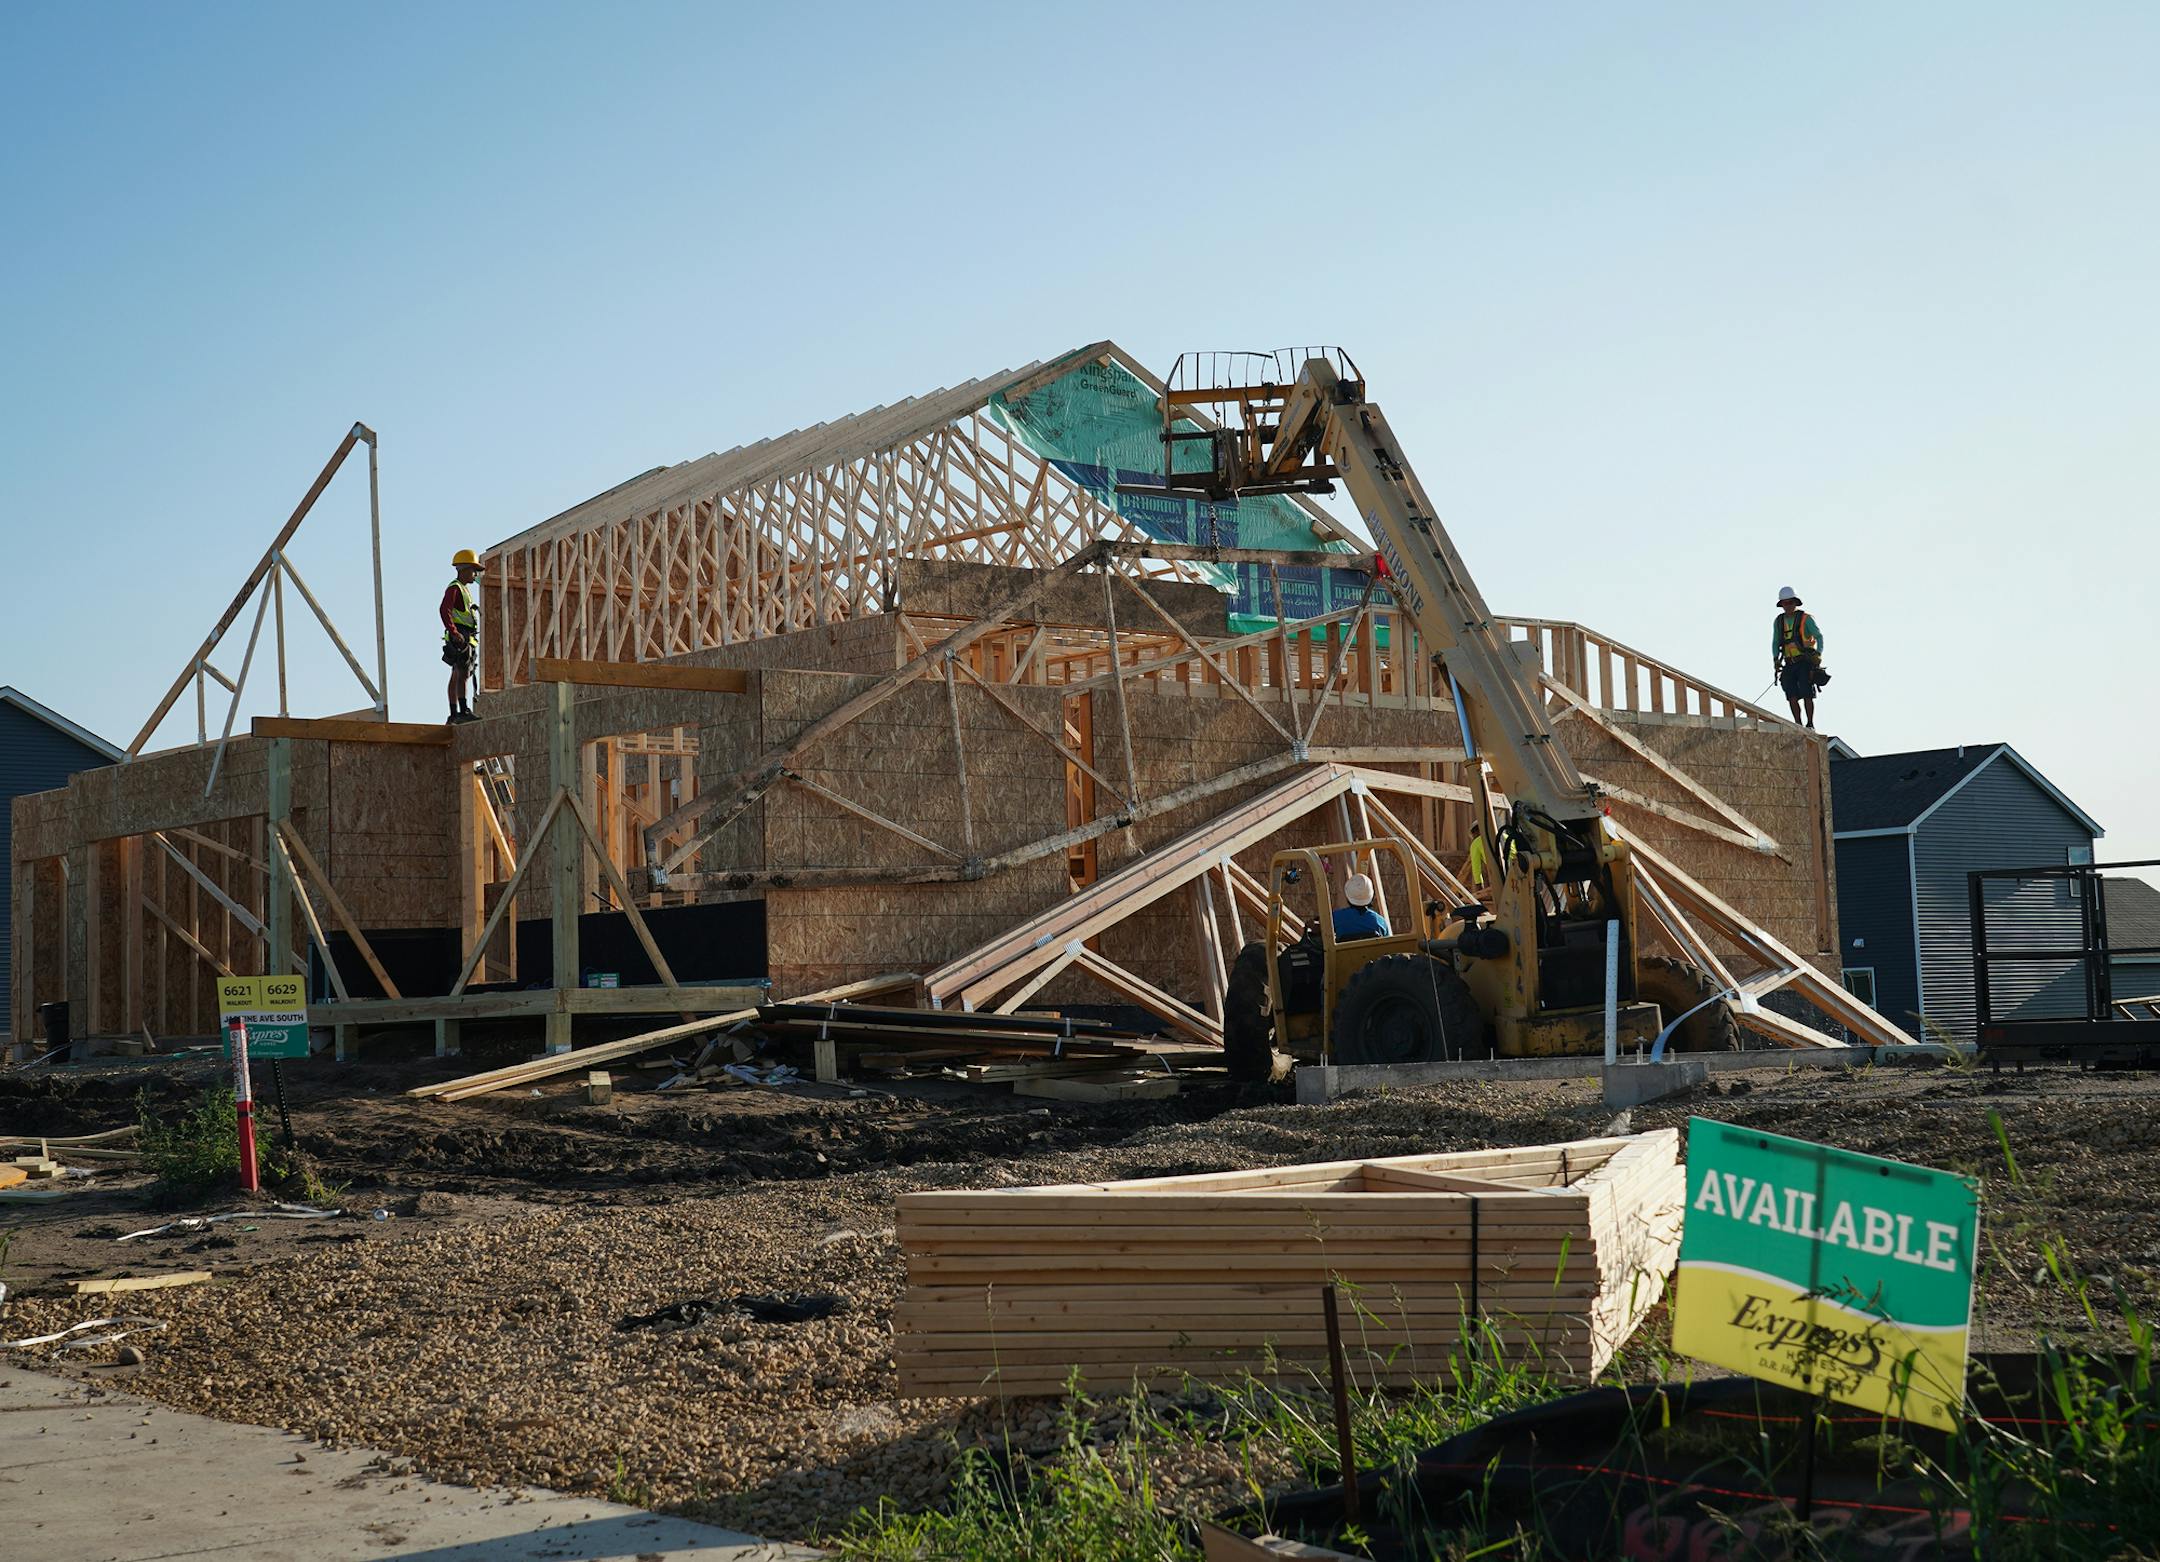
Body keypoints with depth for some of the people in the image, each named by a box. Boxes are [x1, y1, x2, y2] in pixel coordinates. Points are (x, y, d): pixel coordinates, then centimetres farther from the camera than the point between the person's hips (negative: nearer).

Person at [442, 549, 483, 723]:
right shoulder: (454, 588, -8)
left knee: (457, 676, 9)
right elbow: (445, 610, -22)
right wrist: (454, 632, -30)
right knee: (463, 674, -16)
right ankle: (464, 710, -22)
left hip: (466, 637, 10)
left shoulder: (465, 589, 23)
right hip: (460, 638, -10)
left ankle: (454, 715, 11)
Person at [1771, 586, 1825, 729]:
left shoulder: (1805, 619, -1)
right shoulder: (1779, 622, 12)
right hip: (1789, 664, 4)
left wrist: (1818, 654, -19)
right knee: (1792, 696, -5)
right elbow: (1775, 643, 17)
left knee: (1807, 694, -11)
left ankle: (1810, 724, -7)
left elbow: (1819, 636, -5)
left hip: (1805, 662, -4)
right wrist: (1775, 659, 1)